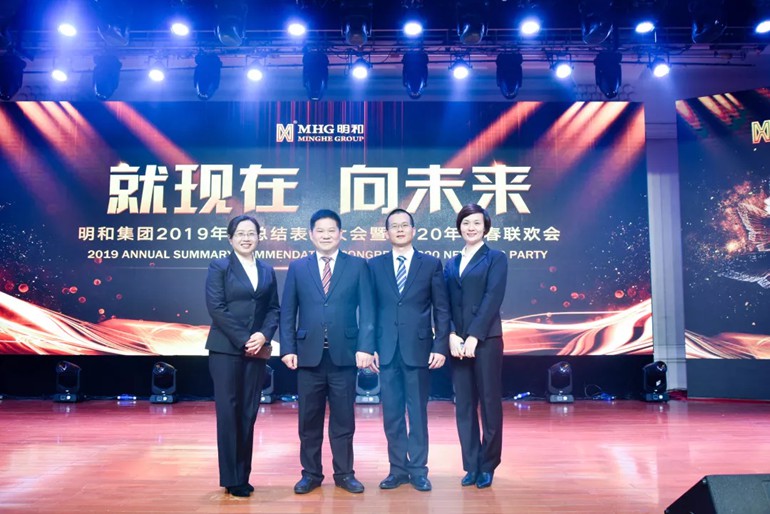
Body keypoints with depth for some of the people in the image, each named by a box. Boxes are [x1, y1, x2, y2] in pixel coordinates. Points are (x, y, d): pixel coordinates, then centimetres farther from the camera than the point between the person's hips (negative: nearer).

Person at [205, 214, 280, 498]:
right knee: (228, 412, -2)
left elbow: (274, 309, 9)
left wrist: (263, 335, -10)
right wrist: (243, 340, -14)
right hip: (226, 349, -4)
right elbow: (216, 308, -9)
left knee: (248, 414, 7)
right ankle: (231, 479, 7)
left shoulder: (267, 271, 13)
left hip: (257, 350, 4)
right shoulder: (219, 267, 0)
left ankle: (243, 476, 16)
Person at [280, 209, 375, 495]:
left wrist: (364, 347, -9)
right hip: (309, 354, 1)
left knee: (343, 417, 7)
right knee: (309, 418, 9)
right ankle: (311, 474, 22)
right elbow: (288, 313, 7)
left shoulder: (357, 266, 5)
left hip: (344, 353, -1)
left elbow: (366, 310, 0)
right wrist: (288, 348, -2)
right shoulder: (297, 268, 9)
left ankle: (344, 474, 20)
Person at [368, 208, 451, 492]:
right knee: (392, 414, 8)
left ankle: (418, 470, 18)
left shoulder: (431, 264, 3)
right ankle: (398, 468, 20)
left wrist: (440, 347, -5)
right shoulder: (374, 265, 7)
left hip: (418, 349, -1)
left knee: (418, 413, 6)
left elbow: (442, 310, 2)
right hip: (386, 350, 2)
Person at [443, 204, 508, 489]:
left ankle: (487, 466, 15)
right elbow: (444, 304, 8)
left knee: (489, 404, 3)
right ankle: (471, 466, 17)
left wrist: (474, 336, -16)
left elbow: (492, 299, -9)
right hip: (457, 341, 4)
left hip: (486, 340, -4)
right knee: (463, 405, 7)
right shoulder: (451, 264, 15)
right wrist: (451, 336, -8)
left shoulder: (496, 259, 3)